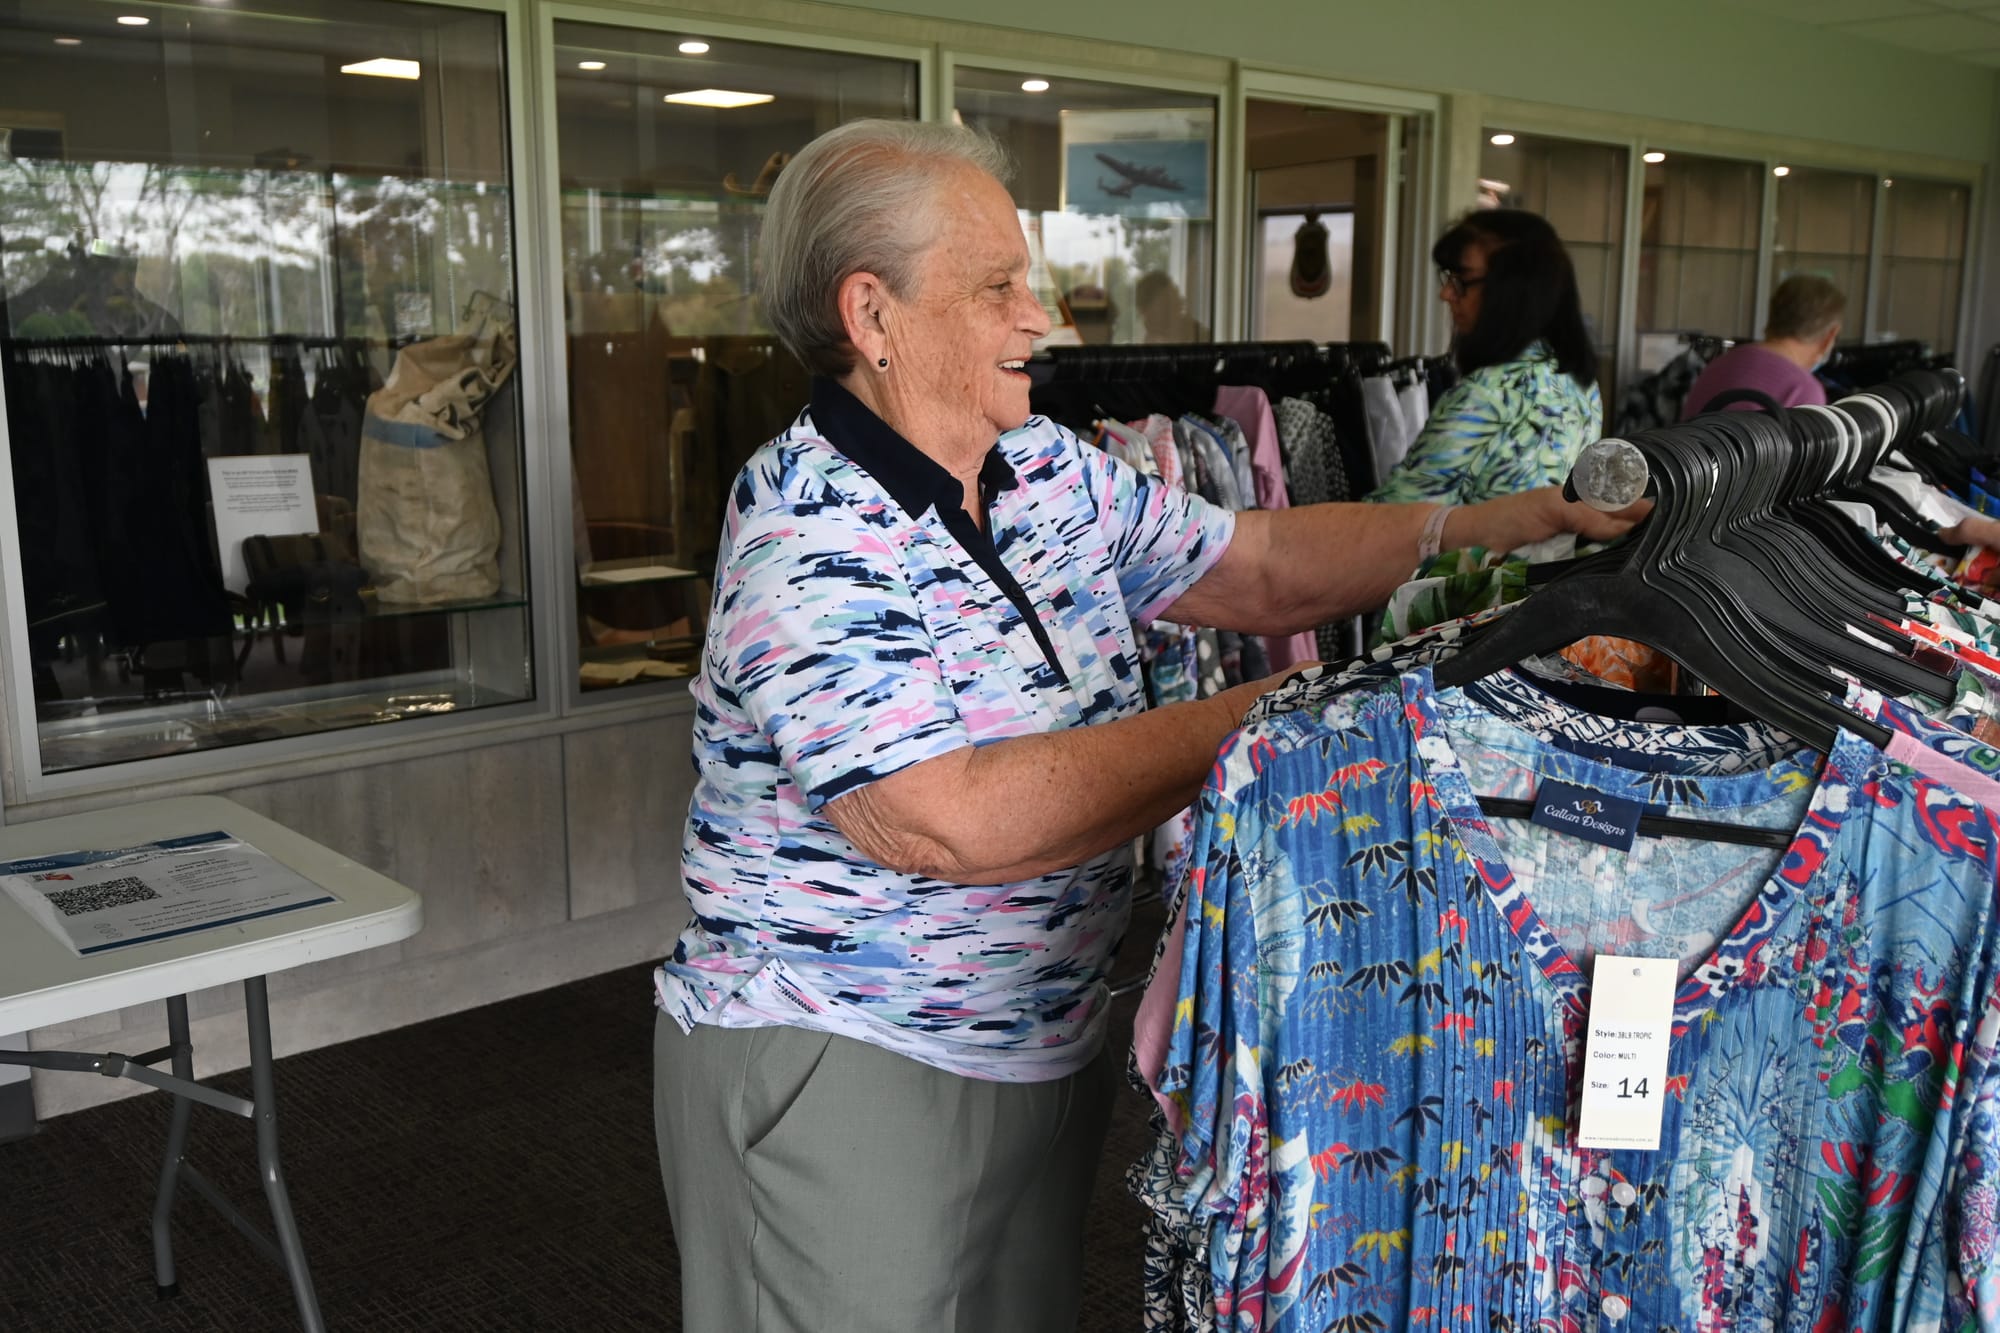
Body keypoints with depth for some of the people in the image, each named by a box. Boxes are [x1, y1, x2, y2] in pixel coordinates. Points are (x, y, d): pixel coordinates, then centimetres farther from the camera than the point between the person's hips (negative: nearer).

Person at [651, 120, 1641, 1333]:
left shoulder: (1051, 473, 2)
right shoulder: (807, 549, -23)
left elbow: (1262, 569, 6)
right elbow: (959, 824, -31)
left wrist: (1510, 522, -4)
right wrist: (1266, 716, -25)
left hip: (1047, 1041, 8)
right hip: (843, 1079, -7)